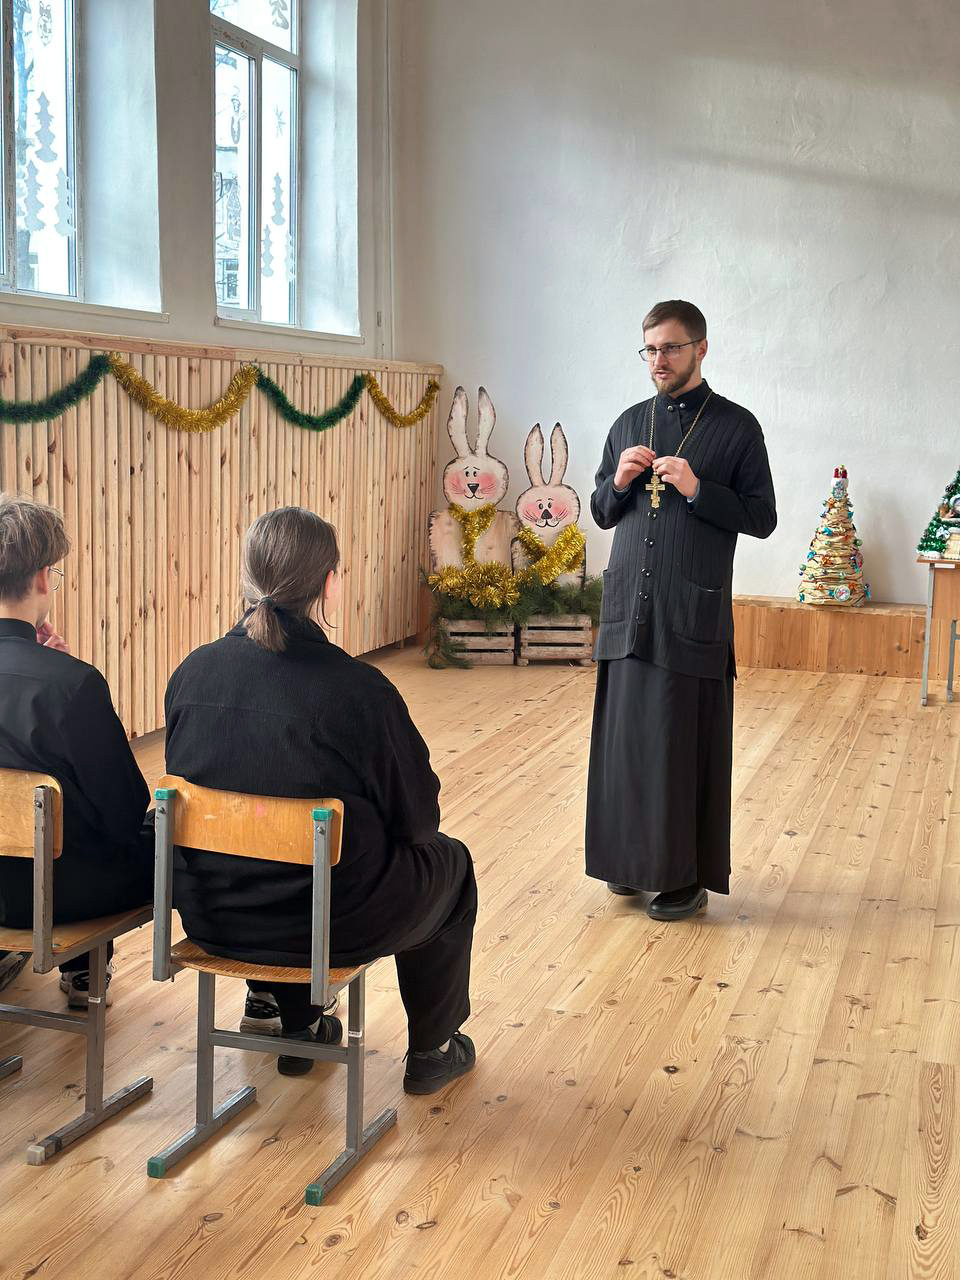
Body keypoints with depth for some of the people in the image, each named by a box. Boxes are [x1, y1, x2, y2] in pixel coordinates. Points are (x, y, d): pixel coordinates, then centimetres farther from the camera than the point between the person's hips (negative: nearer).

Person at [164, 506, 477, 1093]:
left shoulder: (193, 671, -7)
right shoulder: (358, 687, -21)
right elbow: (417, 817, -10)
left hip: (210, 914, 5)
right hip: (332, 924, -5)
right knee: (449, 861, 24)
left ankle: (294, 1023, 48)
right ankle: (433, 1050, 36)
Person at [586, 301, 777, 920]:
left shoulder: (736, 426, 0)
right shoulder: (630, 424, 14)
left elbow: (762, 517, -3)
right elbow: (601, 514, 18)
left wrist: (696, 490, -16)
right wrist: (619, 482, -3)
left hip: (694, 613, -4)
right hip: (628, 608, 4)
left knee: (686, 742, 0)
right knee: (627, 735, 7)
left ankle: (687, 875, 10)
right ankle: (634, 860, 20)